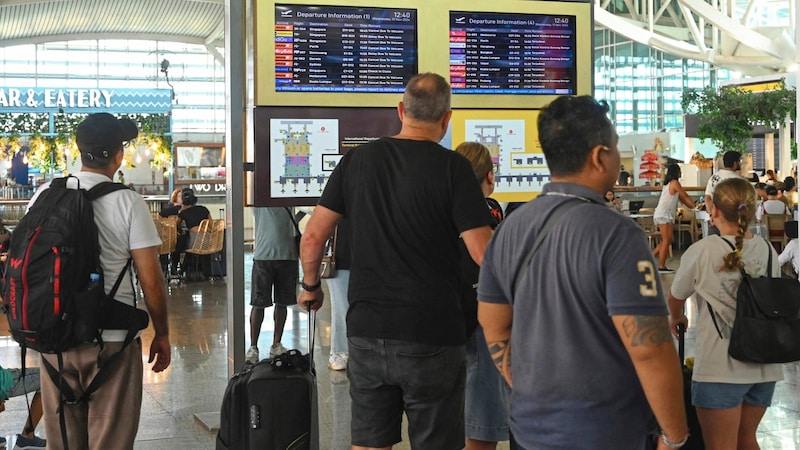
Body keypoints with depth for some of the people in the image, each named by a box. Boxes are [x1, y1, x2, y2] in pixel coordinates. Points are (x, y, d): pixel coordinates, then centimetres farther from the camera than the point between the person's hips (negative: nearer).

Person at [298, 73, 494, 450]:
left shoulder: (356, 160, 3)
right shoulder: (452, 167, -9)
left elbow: (313, 236, 4)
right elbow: (483, 253, -14)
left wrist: (310, 285, 21)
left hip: (366, 333, 4)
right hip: (432, 337, -4)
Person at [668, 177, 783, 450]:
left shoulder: (702, 251, -10)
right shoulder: (768, 251, 4)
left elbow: (676, 298, 5)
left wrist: (676, 318, 27)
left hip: (721, 368, -5)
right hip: (764, 366, 5)